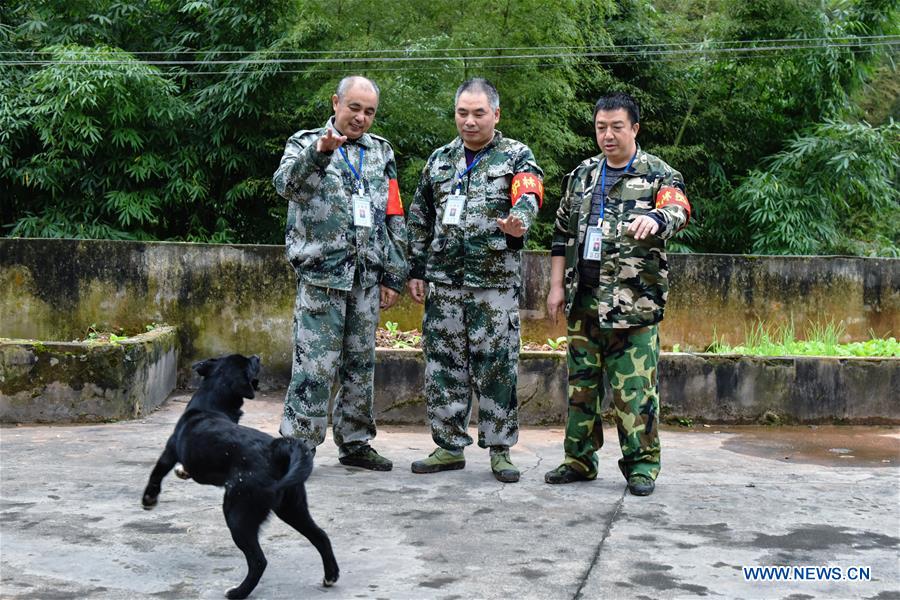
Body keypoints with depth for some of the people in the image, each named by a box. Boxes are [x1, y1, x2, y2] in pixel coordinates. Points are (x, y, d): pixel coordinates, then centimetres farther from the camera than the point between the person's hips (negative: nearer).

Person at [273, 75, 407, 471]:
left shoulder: (381, 152, 15)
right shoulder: (306, 143, 3)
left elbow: (394, 219, 15)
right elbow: (285, 184, -19)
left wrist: (393, 276, 10)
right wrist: (319, 152, -36)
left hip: (367, 277, 5)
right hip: (322, 274, -5)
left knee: (361, 363, 11)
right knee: (315, 364, -7)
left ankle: (354, 442, 21)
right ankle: (297, 445, 0)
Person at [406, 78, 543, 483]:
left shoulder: (516, 156, 3)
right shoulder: (440, 159, 14)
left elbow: (528, 197, -17)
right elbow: (420, 219, 18)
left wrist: (519, 222, -39)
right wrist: (417, 271, 12)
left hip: (496, 282, -4)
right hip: (443, 282, 4)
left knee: (498, 368, 0)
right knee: (443, 366, 6)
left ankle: (499, 449, 10)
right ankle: (449, 446, 17)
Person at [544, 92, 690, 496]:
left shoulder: (659, 175, 2)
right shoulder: (581, 176, 15)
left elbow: (679, 211, -18)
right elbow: (562, 234, 18)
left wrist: (655, 220, -41)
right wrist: (557, 286, 11)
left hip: (634, 304, -4)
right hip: (584, 301, 5)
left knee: (635, 387, -4)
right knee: (581, 383, 10)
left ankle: (641, 465, 7)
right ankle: (579, 459, 21)